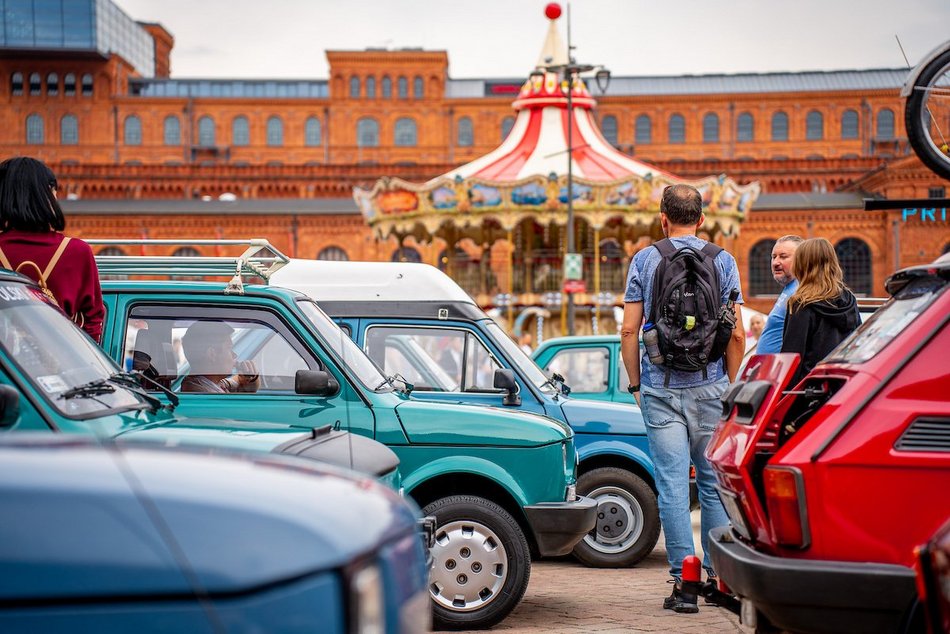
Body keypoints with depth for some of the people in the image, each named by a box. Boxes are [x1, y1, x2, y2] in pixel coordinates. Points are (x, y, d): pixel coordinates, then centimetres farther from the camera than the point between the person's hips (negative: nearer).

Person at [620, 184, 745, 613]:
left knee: (673, 484, -1)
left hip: (660, 388, -1)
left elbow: (629, 330, -1)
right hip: (709, 387, 1)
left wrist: (636, 384, 9)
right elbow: (736, 334, 0)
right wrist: (730, 385, 11)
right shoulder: (722, 261, 3)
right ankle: (721, 575, 16)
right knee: (714, 482, 12)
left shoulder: (645, 260, 2)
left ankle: (684, 582, -3)